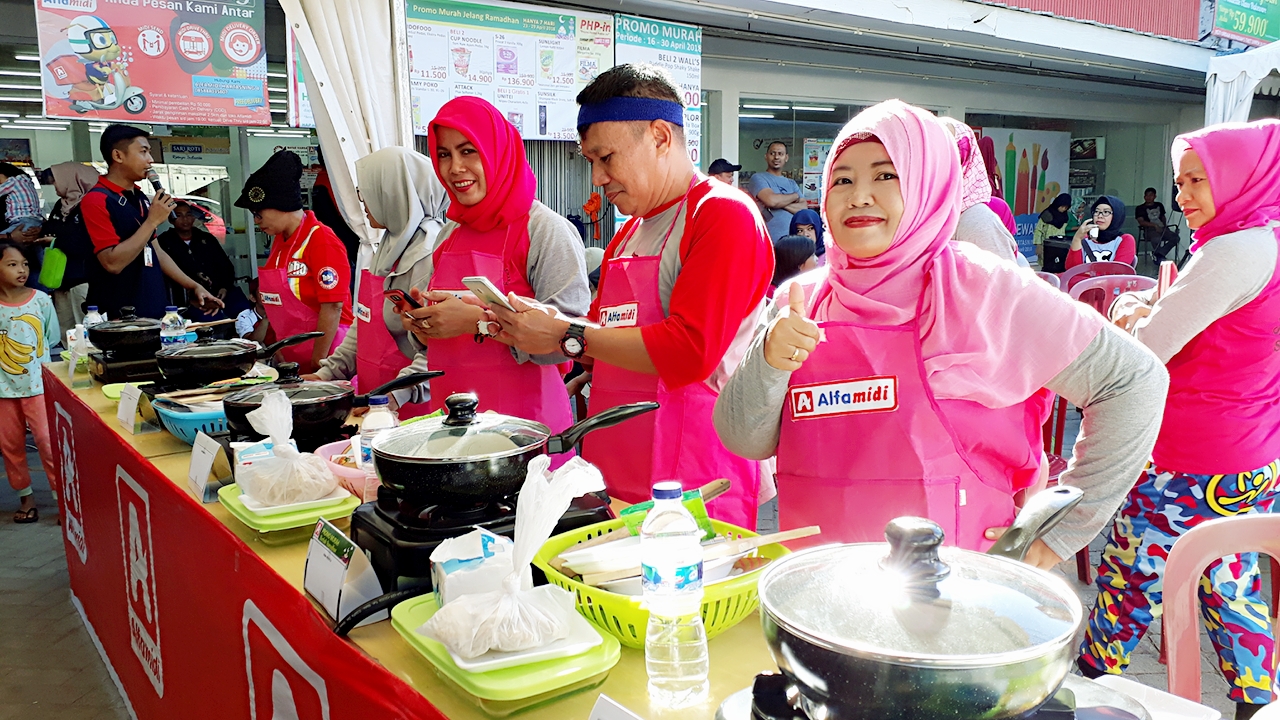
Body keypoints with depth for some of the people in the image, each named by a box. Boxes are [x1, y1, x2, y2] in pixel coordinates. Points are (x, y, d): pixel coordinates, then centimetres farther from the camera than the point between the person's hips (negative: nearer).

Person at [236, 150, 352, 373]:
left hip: (327, 356, -7)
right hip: (293, 359, 8)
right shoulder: (280, 242, 11)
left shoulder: (322, 241, -13)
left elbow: (332, 307, -17)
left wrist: (318, 364, -17)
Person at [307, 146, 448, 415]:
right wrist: (328, 372, 14)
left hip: (412, 406, -9)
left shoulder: (429, 252, -19)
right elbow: (365, 323, 19)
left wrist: (398, 394, -34)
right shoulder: (392, 245, 13)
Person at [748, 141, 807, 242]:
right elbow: (771, 200, -17)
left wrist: (781, 203, -11)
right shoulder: (758, 178, 1)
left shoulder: (791, 183, 19)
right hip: (767, 240, -5)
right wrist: (795, 196, 2)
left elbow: (804, 208, 6)